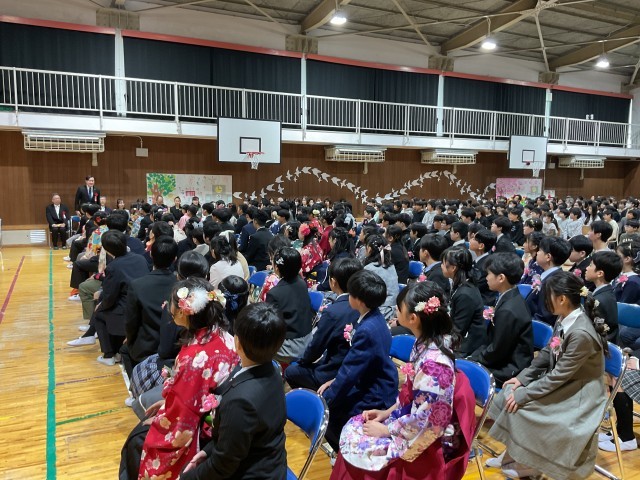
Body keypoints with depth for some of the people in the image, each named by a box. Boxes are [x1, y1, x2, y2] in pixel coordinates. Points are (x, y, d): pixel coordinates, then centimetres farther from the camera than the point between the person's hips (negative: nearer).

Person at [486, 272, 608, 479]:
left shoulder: (581, 333, -30)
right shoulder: (564, 319, -4)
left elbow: (559, 376, -26)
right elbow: (547, 353, 6)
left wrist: (523, 395, -20)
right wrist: (522, 378, -1)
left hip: (578, 394, -8)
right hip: (559, 381, 8)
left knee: (519, 405, -15)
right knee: (510, 392, -4)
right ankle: (513, 453, 10)